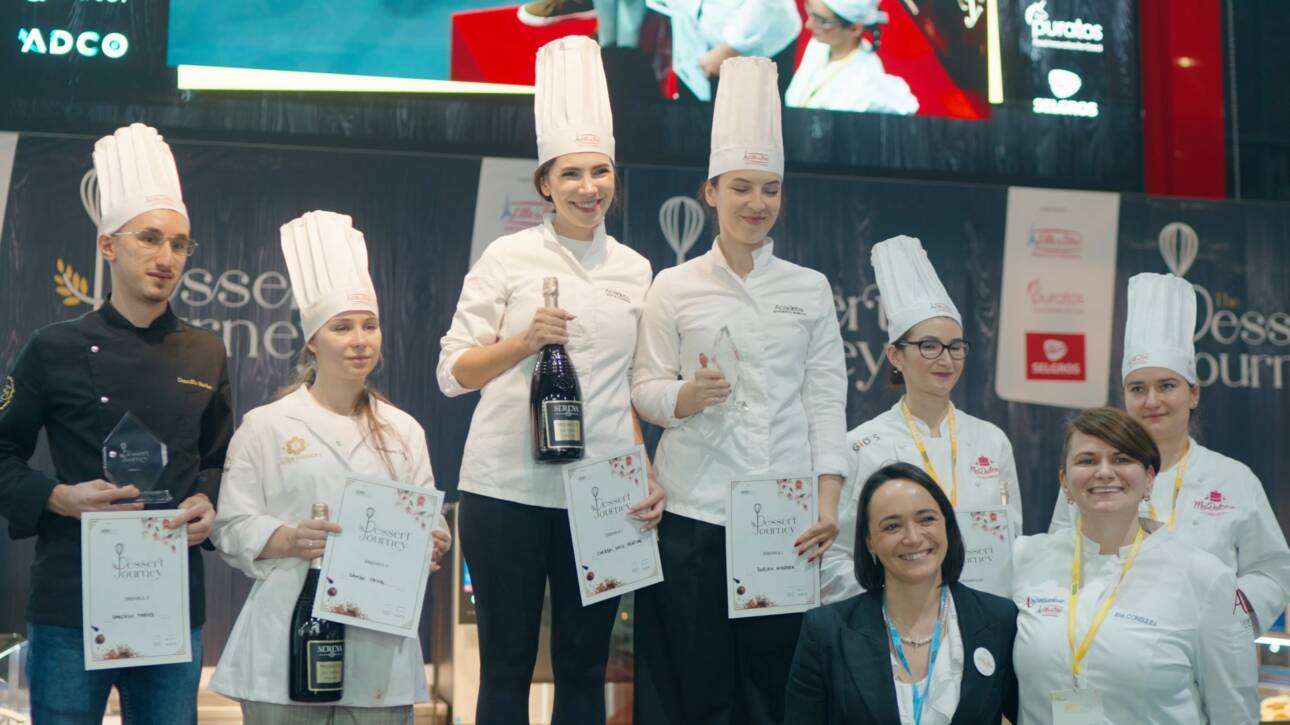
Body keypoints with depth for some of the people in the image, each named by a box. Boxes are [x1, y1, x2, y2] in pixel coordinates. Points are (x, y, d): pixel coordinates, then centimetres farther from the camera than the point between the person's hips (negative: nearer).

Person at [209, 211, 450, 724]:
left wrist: (432, 546, -8)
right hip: (289, 640, -3)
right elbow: (232, 526, -1)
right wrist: (288, 541, -18)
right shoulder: (266, 426, 3)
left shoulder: (404, 431, 13)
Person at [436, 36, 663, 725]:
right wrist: (524, 341, -20)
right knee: (506, 666, 4)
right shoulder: (509, 256, -1)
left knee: (583, 668, 9)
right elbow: (453, 372, -4)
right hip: (508, 490, -3)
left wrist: (648, 475, 5)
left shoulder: (635, 270, 10)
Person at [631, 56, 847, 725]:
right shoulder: (675, 287, 4)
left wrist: (828, 502, -6)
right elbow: (645, 390, 3)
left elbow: (826, 396, 4)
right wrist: (687, 396, -19)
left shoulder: (810, 288, 8)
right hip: (694, 512, -1)